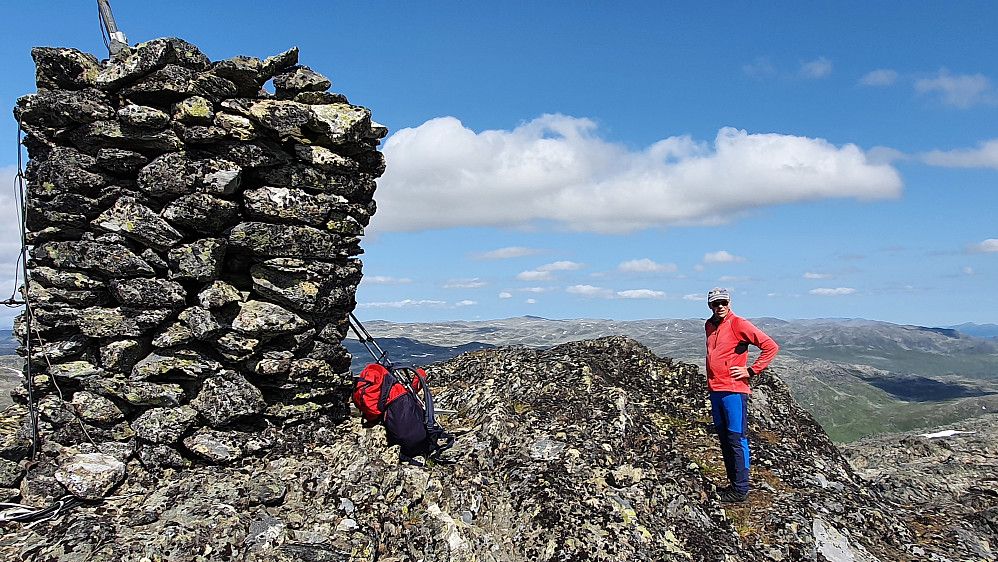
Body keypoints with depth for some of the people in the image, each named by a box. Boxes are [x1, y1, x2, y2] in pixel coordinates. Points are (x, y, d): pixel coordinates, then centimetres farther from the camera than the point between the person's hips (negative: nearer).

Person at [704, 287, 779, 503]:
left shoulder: (738, 324, -8)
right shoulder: (709, 325, 14)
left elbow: (771, 346, -10)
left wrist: (751, 371, -10)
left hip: (734, 390, -8)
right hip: (715, 391, 8)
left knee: (736, 440, -5)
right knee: (724, 438, 11)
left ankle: (741, 490, 0)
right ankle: (734, 483, 20)